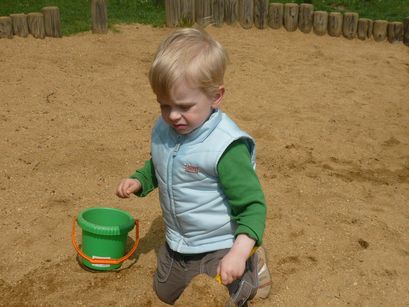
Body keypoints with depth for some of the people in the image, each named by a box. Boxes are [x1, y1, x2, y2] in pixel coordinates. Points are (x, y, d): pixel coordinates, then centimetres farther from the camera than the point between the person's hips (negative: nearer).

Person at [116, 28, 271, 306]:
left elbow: (253, 204, -26)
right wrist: (138, 181, -4)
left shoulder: (226, 147, -30)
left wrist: (239, 250, -39)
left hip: (219, 248, -8)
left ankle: (251, 265, 23)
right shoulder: (163, 130, -8)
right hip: (177, 245, 8)